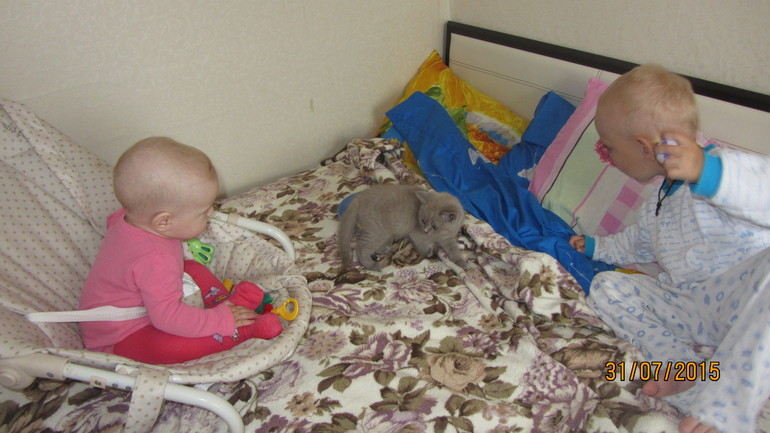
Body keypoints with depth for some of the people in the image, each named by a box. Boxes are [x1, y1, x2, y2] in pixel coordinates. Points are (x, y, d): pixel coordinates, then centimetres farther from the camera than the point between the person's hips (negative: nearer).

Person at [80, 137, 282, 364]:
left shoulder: (131, 217, -10)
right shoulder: (155, 260, -39)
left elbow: (112, 220, 16)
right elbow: (168, 317, -38)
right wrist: (222, 321, -32)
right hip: (117, 339, -10)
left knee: (193, 269, 10)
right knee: (168, 344, -38)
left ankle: (228, 302, -8)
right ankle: (246, 330, -29)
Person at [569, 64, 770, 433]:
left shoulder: (721, 168, -15)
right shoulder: (657, 206, 15)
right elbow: (637, 245, 36)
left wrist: (708, 172, -48)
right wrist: (596, 246, 43)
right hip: (691, 310, 9)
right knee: (607, 286, 0)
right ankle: (683, 366, -20)